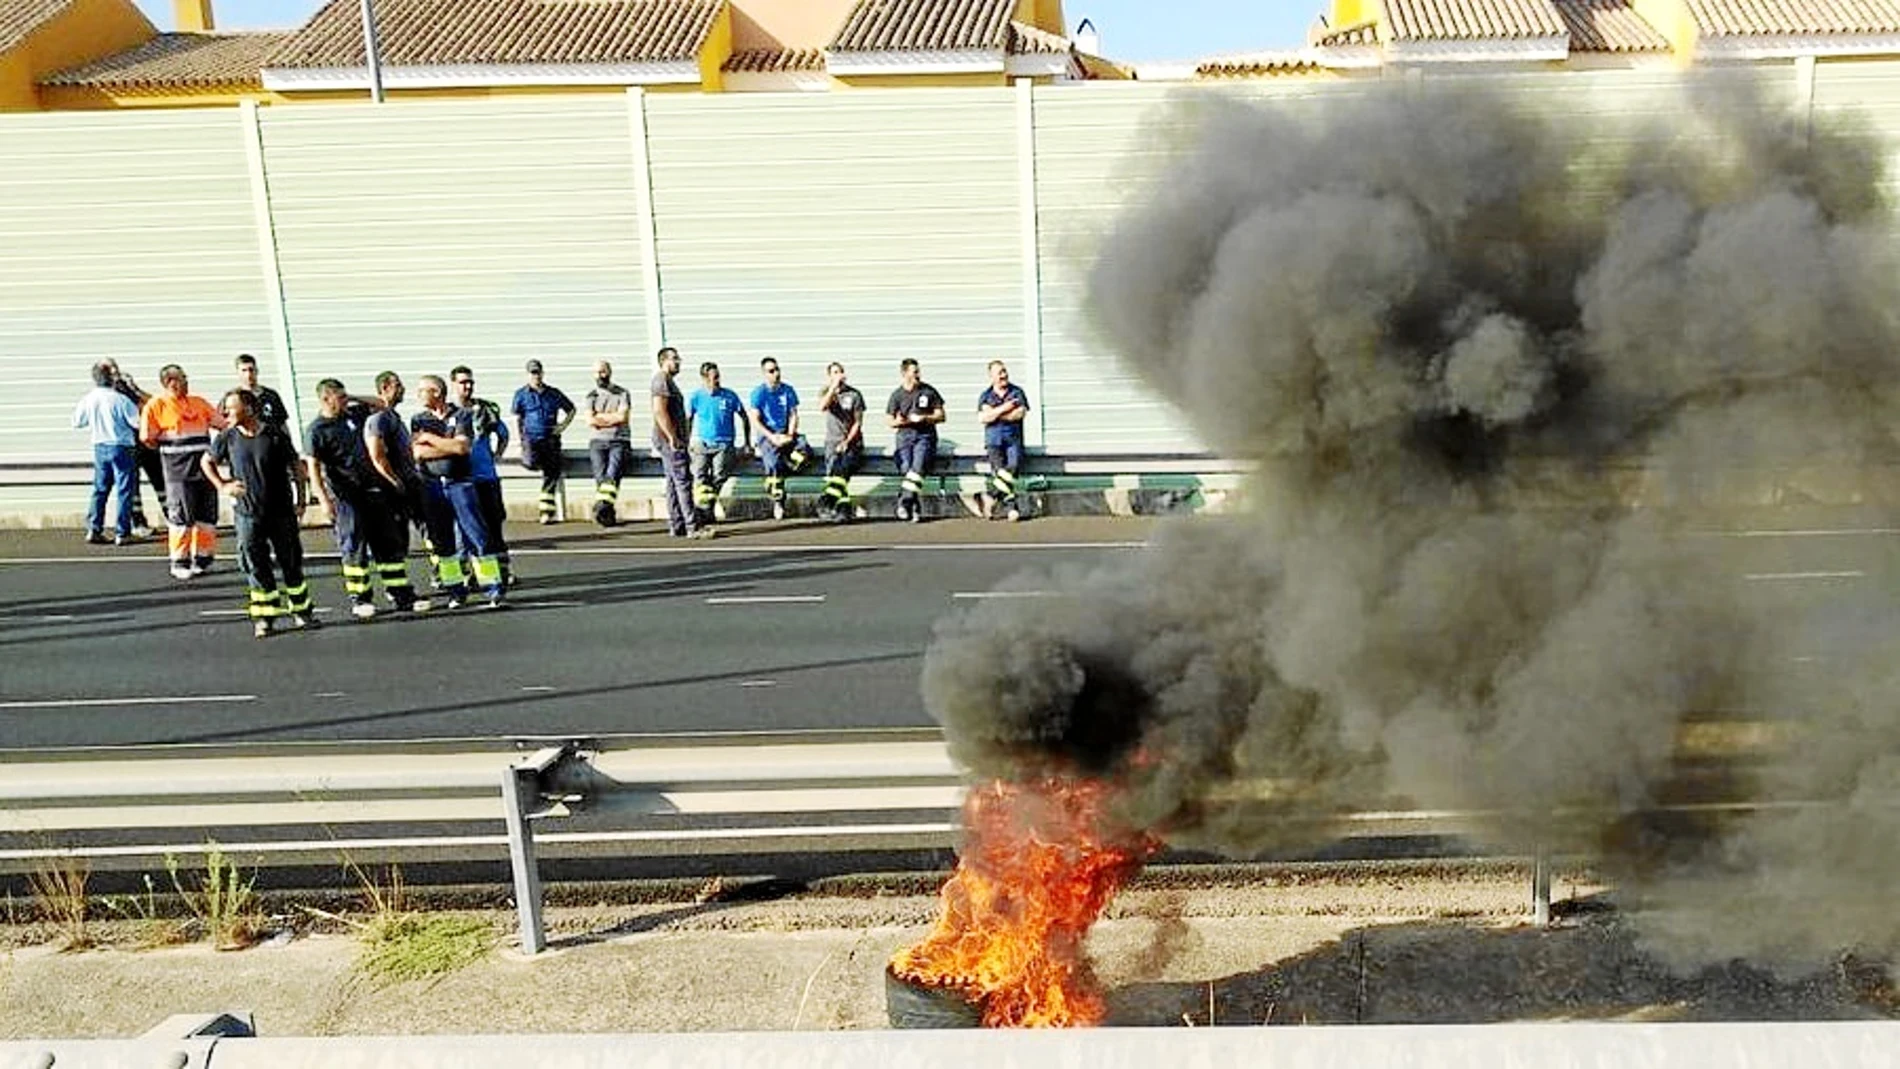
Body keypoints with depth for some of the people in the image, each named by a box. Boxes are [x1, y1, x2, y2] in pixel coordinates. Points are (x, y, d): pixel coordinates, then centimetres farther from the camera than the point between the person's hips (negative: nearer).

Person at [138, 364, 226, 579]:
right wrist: (168, 450, 4)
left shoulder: (198, 402, 14)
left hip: (204, 465, 5)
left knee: (206, 515, 7)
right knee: (181, 517, -5)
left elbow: (221, 423, 17)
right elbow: (147, 437, -5)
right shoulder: (156, 405, -2)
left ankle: (203, 558, 18)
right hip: (179, 470, -5)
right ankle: (180, 562, 4)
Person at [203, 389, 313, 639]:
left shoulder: (275, 435, -6)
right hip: (247, 514, 1)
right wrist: (222, 486, 6)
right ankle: (263, 617, 11)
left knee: (291, 563, 7)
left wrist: (301, 500, 1)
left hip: (281, 512, -1)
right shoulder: (228, 438, 0)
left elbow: (296, 467, 2)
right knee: (256, 566, 2)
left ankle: (300, 611, 20)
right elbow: (206, 462, 17)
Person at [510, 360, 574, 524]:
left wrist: (562, 426, 6)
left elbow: (571, 409, 20)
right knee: (530, 463, -30)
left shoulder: (554, 394, 9)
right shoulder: (521, 394, 6)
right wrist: (519, 439, 1)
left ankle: (547, 511, 6)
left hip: (551, 438, 2)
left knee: (551, 475, -3)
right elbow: (517, 418, 10)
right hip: (530, 438, -1)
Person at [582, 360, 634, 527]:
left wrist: (600, 416, 0)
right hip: (597, 441, 2)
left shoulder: (622, 394, 11)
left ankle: (604, 505, -42)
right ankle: (608, 514, -19)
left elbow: (623, 417, -5)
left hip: (620, 440, -2)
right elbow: (590, 420, 0)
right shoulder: (590, 397, 16)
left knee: (612, 473, -25)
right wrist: (613, 418, -1)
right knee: (600, 474, -18)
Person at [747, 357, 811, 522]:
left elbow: (793, 415, 9)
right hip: (766, 435, -4)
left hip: (785, 433, 4)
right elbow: (755, 420, -6)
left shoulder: (788, 390, 10)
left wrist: (790, 435, -8)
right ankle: (777, 503, -18)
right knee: (774, 462, -28)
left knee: (805, 449, -27)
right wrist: (772, 437, -17)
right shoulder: (758, 393, -1)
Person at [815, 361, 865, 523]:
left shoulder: (854, 394, 5)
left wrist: (847, 441, -11)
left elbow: (858, 422, 1)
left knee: (841, 468, -27)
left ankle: (827, 503, -36)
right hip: (832, 441, 2)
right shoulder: (826, 392, 11)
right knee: (833, 469, -20)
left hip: (852, 442, -2)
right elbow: (822, 407, -13)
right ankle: (844, 509, -22)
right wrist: (833, 387, -15)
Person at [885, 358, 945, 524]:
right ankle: (916, 509, -20)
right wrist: (899, 422, -11)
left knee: (918, 465, -29)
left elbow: (941, 416, 10)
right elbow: (891, 421, 12)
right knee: (907, 467, -22)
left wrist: (924, 418, -8)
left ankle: (905, 500, -34)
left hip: (925, 435, -1)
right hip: (905, 436, 1)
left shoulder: (929, 391, 10)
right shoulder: (897, 395, 11)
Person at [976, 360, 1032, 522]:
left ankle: (992, 497, -18)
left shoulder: (1017, 392, 11)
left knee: (1014, 464, -23)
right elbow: (982, 418, -1)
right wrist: (1004, 408, -6)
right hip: (994, 437, 0)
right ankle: (1011, 507, -21)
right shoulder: (985, 396, 13)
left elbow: (1020, 413, -4)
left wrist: (993, 414, -4)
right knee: (998, 469, -21)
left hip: (1013, 437, 0)